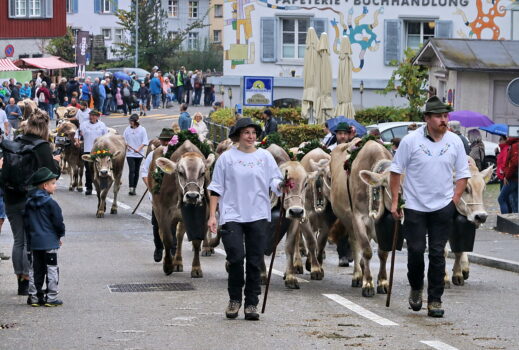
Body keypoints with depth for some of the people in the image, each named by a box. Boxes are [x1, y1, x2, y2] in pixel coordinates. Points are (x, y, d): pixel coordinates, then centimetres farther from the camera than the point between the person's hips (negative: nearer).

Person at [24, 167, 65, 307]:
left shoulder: (29, 203, 6)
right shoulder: (51, 203, -14)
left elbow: (26, 223, 10)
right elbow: (58, 223, -12)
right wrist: (60, 235, 7)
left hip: (33, 242, 6)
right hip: (49, 243, -6)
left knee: (35, 269, 11)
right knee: (52, 269, 2)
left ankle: (34, 297, 13)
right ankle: (51, 298, 2)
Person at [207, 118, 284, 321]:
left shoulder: (265, 157, 8)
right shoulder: (227, 158, 4)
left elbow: (275, 182, 6)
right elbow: (216, 189, 5)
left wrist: (282, 185, -18)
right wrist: (212, 216, 0)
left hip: (258, 215, 2)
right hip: (232, 215, -2)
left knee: (255, 261, 2)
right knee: (236, 257, -11)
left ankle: (251, 304, 9)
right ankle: (234, 300, 8)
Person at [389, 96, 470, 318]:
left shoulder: (455, 142, 1)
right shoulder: (411, 141, -7)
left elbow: (463, 173, 10)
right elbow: (396, 171, 0)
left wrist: (455, 199, 0)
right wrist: (394, 201, -2)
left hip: (443, 207, 2)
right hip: (414, 206, -1)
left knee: (437, 253, 1)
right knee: (415, 250, 1)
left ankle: (435, 300, 7)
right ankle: (416, 288, 28)